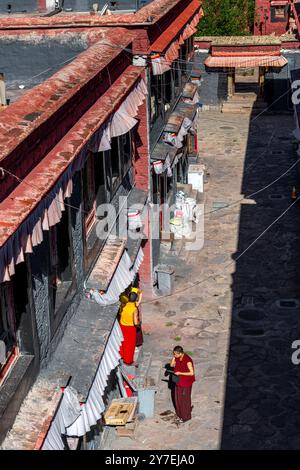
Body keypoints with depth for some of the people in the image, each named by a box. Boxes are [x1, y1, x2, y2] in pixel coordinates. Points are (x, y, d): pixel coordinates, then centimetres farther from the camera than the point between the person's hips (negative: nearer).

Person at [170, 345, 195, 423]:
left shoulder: (187, 360, -29)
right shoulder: (177, 358, -7)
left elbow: (192, 373, -26)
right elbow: (172, 365, 3)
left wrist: (180, 373, -26)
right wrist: (174, 357, -13)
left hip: (186, 383, -7)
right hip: (179, 381, 7)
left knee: (185, 399, 9)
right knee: (178, 398, 19)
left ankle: (186, 416, 27)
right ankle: (180, 414, 39)